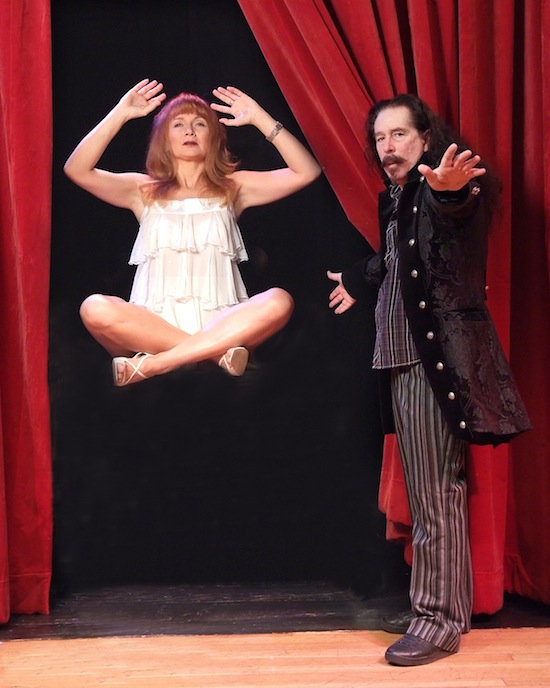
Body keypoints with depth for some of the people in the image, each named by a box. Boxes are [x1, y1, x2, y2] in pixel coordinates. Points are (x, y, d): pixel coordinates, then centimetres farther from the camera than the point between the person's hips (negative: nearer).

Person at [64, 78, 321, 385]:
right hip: (153, 327, 0)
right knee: (95, 308, -30)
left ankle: (152, 364, -28)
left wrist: (260, 118, 0)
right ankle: (217, 353, -25)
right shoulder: (144, 191, 15)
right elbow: (76, 170, 1)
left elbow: (307, 172, 4)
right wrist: (121, 114, -2)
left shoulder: (232, 187, 15)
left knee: (279, 301, -29)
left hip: (220, 324, 1)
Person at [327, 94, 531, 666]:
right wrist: (356, 281, 51)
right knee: (430, 488, 14)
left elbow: (462, 211, -35)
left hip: (437, 355, -9)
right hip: (403, 355, 9)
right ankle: (452, 605, 26)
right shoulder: (393, 198, 16)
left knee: (435, 491, -4)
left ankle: (437, 619, 7)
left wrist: (451, 190, -57)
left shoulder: (441, 189, -9)